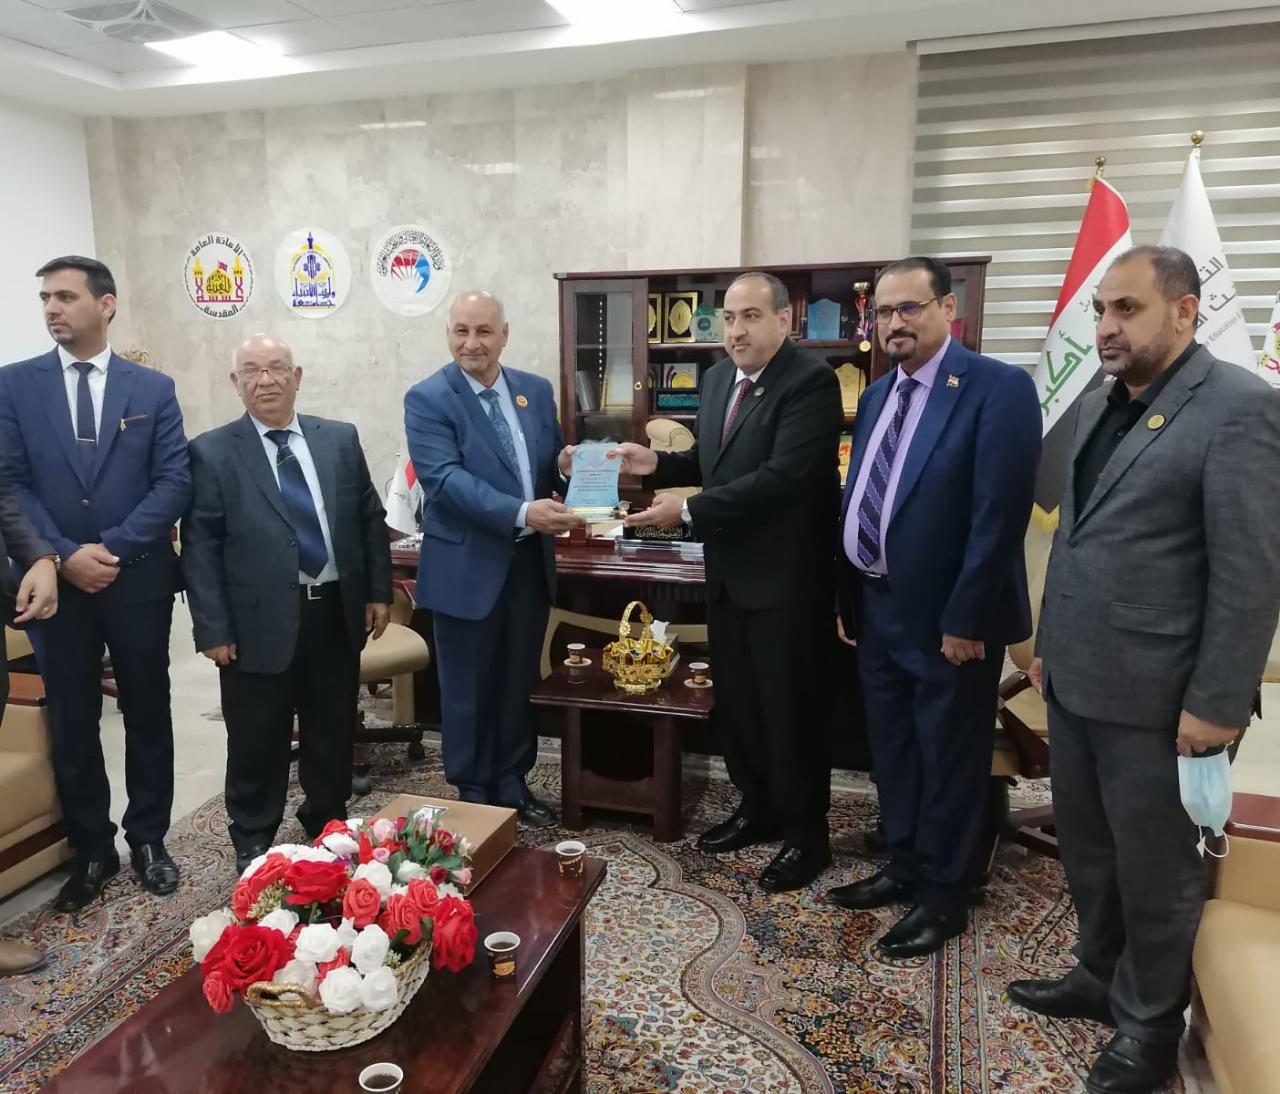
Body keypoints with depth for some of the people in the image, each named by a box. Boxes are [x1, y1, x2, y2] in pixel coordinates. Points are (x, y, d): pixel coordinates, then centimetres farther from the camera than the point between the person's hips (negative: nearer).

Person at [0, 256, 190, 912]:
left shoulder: (153, 388, 2)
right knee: (71, 726, 10)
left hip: (140, 582, 0)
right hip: (54, 582, 1)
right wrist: (63, 556, -14)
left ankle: (148, 840, 27)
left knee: (148, 717, 10)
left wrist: (113, 547, -14)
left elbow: (174, 483, -5)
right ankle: (92, 851, 26)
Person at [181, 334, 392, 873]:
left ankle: (328, 828, 36)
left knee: (333, 733, 16)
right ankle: (252, 846, 29)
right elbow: (199, 546, -5)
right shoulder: (212, 452, -3)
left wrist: (378, 591, 4)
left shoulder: (341, 439, 6)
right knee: (258, 743, 9)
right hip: (260, 621, -3)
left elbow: (370, 519, 10)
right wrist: (213, 628, -10)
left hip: (337, 612, 3)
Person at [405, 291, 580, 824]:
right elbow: (445, 479, -22)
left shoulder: (537, 390, 6)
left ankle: (512, 785, 35)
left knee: (519, 683, 17)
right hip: (467, 568, -5)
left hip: (530, 562, 5)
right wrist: (522, 512, -33)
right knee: (469, 690, 10)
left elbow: (553, 463, 12)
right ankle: (473, 795, 29)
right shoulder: (427, 399, -10)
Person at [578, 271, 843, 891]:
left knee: (791, 706, 4)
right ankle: (757, 807, 36)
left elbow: (782, 475, -26)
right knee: (735, 698, 17)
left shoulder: (811, 381, -17)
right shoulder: (718, 377, 9)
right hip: (728, 569, 8)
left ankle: (806, 832, 22)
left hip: (785, 574, -8)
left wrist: (688, 510, -25)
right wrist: (656, 463, -2)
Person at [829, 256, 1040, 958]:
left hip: (946, 616, -7)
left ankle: (943, 895, 26)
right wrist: (847, 597, 10)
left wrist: (964, 619, -20)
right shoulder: (877, 395, 11)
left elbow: (1000, 514, -19)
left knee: (947, 759, 8)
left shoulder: (998, 388, -14)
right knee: (891, 750, 19)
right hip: (878, 608, 8)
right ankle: (904, 868, 38)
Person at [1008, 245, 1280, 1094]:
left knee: (1155, 866, 11)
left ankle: (1150, 1025, 31)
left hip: (1154, 692, -7)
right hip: (1077, 678, 7)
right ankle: (1101, 977, 41)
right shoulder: (1098, 406, 12)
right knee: (1086, 847, 20)